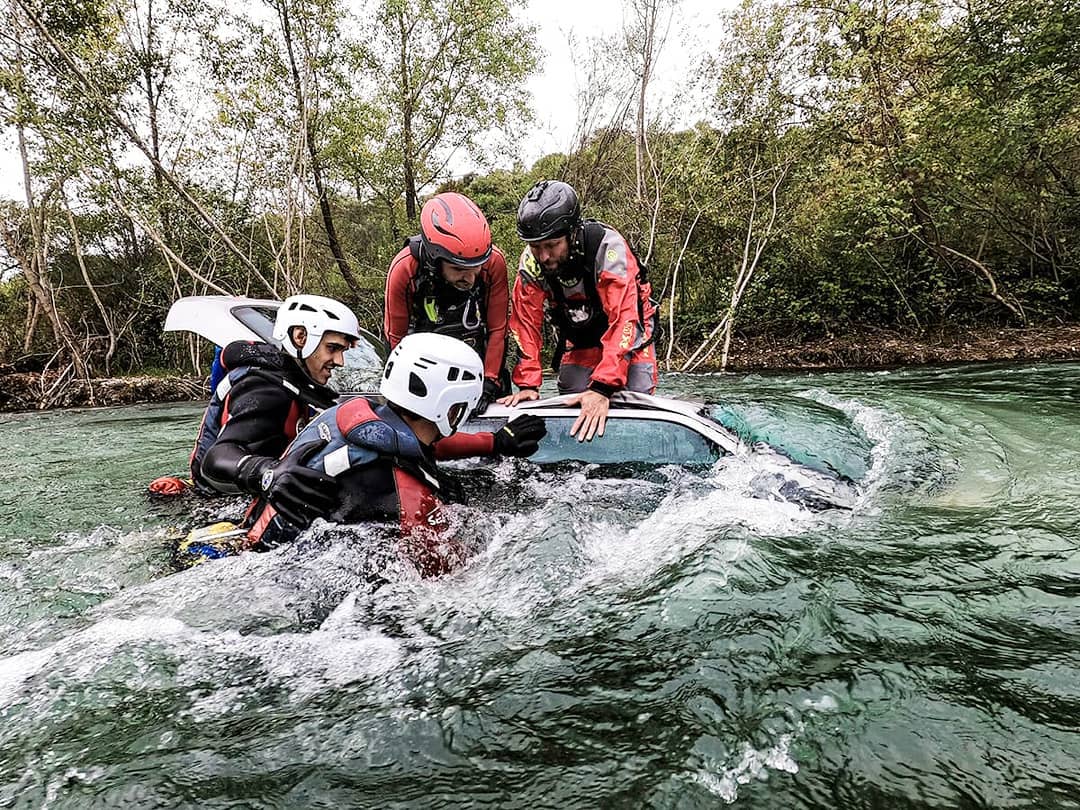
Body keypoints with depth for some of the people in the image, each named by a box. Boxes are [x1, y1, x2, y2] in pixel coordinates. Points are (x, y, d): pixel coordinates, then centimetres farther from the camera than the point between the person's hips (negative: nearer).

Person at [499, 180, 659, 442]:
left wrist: (602, 388, -47)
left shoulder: (608, 247, -34)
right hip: (578, 341, 3)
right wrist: (528, 383, -25)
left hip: (627, 334, -3)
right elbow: (526, 322, -16)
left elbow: (623, 319, -39)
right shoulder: (530, 262, -21)